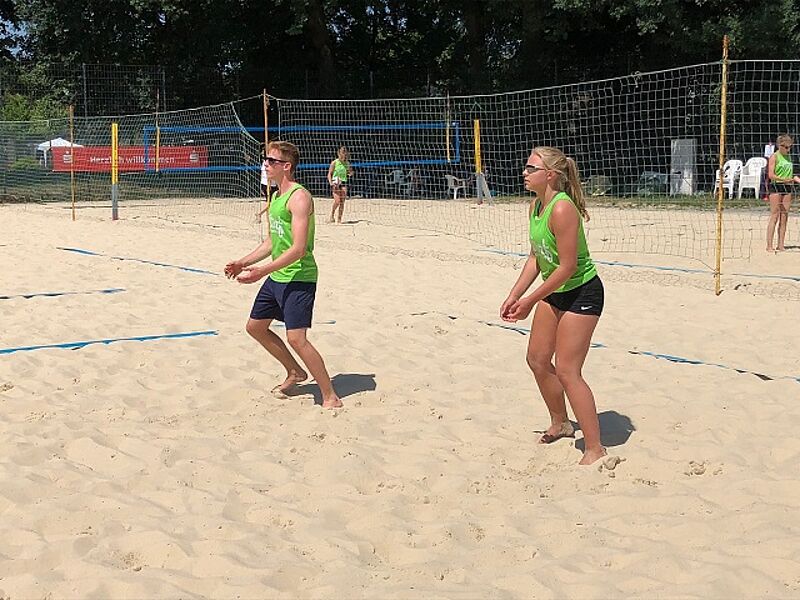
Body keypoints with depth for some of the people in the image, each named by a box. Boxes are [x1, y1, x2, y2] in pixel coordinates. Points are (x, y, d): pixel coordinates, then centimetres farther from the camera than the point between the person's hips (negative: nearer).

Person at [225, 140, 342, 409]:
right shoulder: (277, 196, 13)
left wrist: (262, 271, -28)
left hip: (299, 279, -10)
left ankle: (330, 397, -5)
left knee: (296, 338, -16)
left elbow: (298, 249, -25)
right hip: (277, 277, 10)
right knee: (255, 326, 18)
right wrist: (244, 263, 12)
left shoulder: (299, 197, -19)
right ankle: (295, 372, 34)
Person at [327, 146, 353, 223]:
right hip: (336, 183, -4)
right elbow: (329, 174, -2)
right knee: (337, 201, -16)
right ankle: (331, 217, 0)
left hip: (343, 183, 4)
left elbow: (350, 173, 21)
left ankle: (339, 219, 3)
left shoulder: (347, 163, 7)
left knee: (342, 202, -2)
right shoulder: (334, 163, -4)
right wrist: (331, 183, -15)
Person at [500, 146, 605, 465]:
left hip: (582, 292, -10)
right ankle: (560, 424, 38)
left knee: (566, 371, -11)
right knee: (537, 359, 15)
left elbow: (567, 266, -26)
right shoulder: (535, 206, 2)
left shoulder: (562, 209, -27)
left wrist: (530, 301, -20)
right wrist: (514, 296, 5)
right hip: (555, 292, 10)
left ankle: (595, 449, -2)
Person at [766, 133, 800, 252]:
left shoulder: (787, 157, 15)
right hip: (776, 187, -7)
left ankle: (780, 245, 8)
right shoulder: (774, 157, -6)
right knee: (774, 216, -8)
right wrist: (785, 180, -22)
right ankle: (769, 246, -5)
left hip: (787, 188, 7)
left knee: (784, 218, 5)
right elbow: (771, 175, -14)